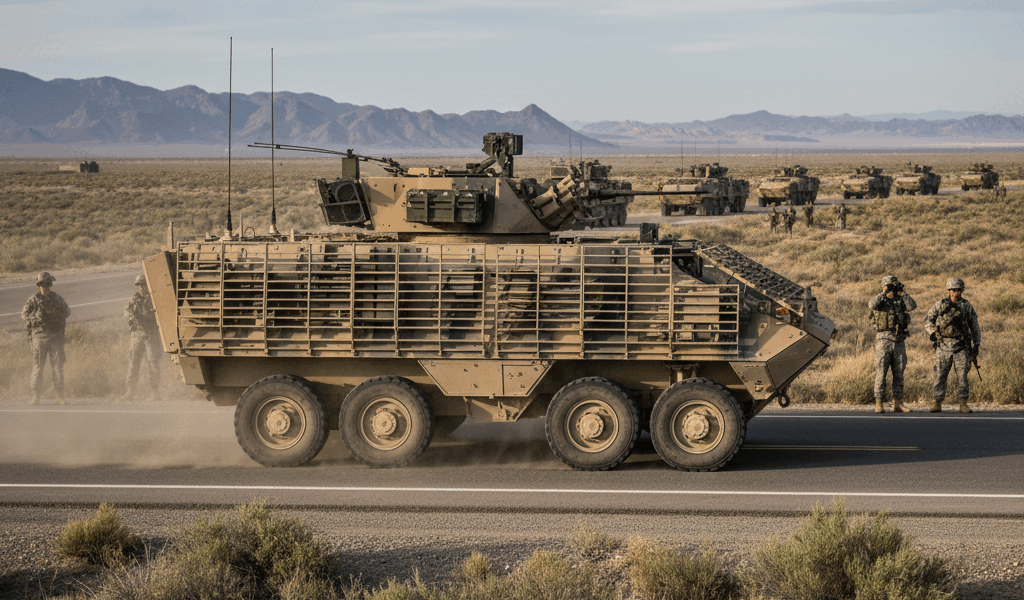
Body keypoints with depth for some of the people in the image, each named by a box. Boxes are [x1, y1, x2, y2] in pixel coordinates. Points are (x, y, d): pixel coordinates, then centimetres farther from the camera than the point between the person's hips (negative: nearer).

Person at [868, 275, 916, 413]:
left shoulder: (901, 301, 13)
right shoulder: (880, 301, 1)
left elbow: (912, 306, -6)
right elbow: (872, 305, -21)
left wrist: (903, 293, -11)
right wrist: (884, 293, -20)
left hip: (899, 342, 4)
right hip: (884, 340, -4)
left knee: (899, 374, 6)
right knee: (881, 373, -5)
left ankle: (897, 404, 11)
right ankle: (878, 404, -4)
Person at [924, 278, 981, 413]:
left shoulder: (967, 306, 8)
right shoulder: (940, 305, 7)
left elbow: (974, 326, 12)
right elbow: (928, 320, 10)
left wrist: (976, 345, 6)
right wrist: (932, 332, -9)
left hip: (961, 346, 0)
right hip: (943, 345, 0)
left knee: (962, 374, -6)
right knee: (940, 375, 0)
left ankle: (963, 404, -1)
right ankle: (938, 404, 4)